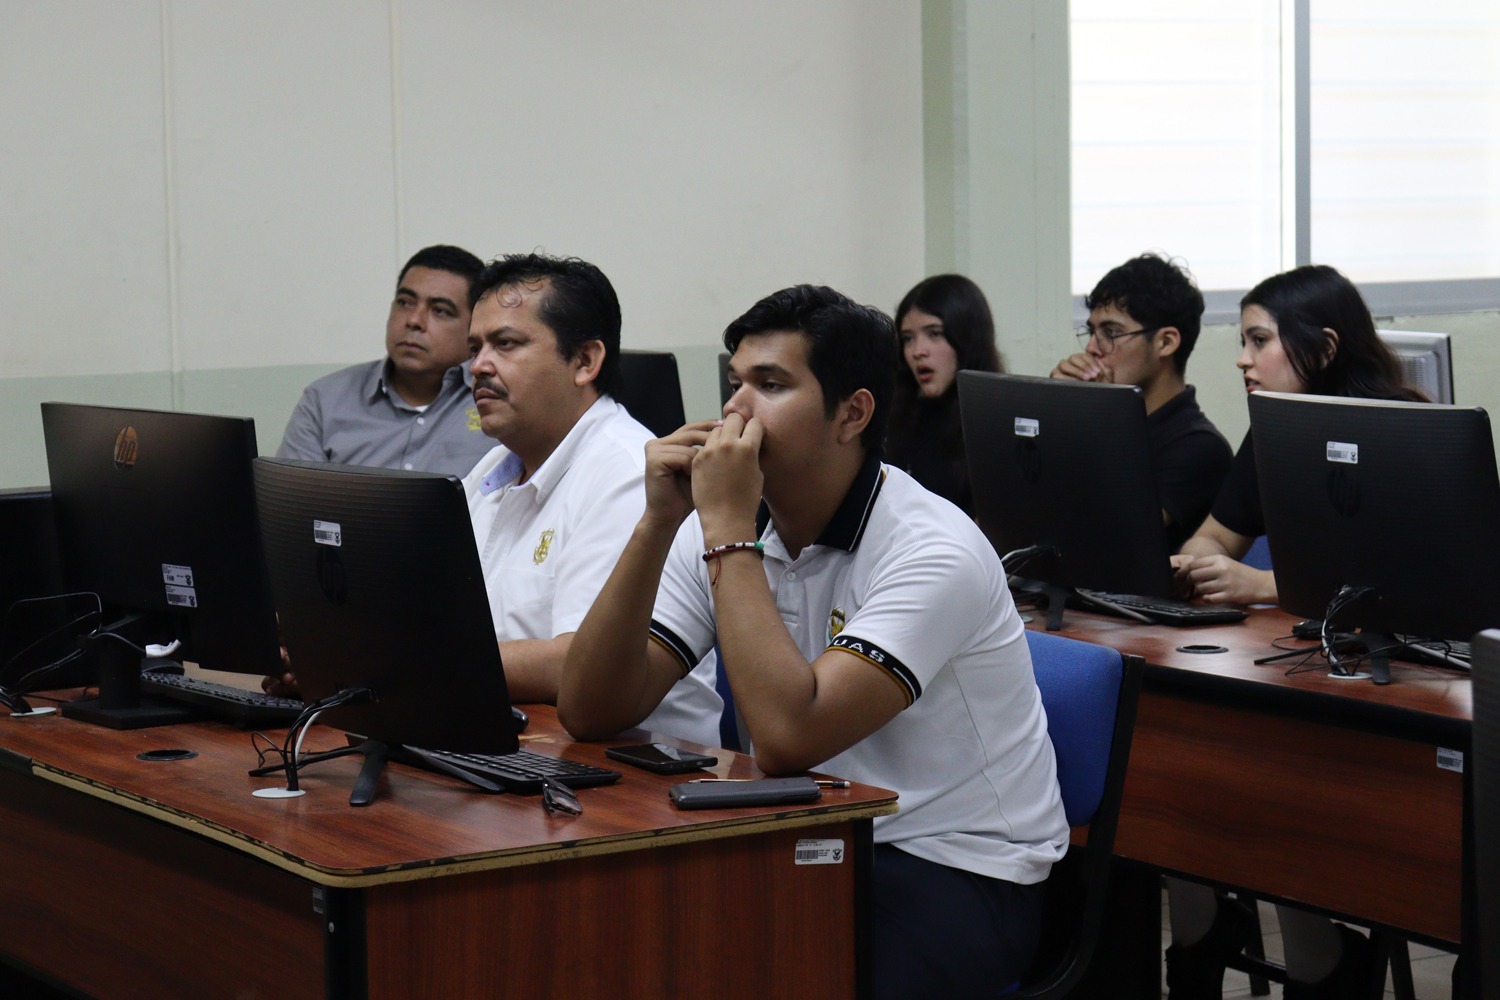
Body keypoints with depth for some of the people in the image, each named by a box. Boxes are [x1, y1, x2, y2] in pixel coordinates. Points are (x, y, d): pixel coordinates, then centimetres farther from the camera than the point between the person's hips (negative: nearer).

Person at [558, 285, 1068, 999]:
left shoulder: (932, 551, -18)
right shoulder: (718, 530, 1)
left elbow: (786, 738, -30)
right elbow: (591, 713, -7)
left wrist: (727, 532, -24)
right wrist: (659, 523, -16)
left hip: (956, 871, -6)